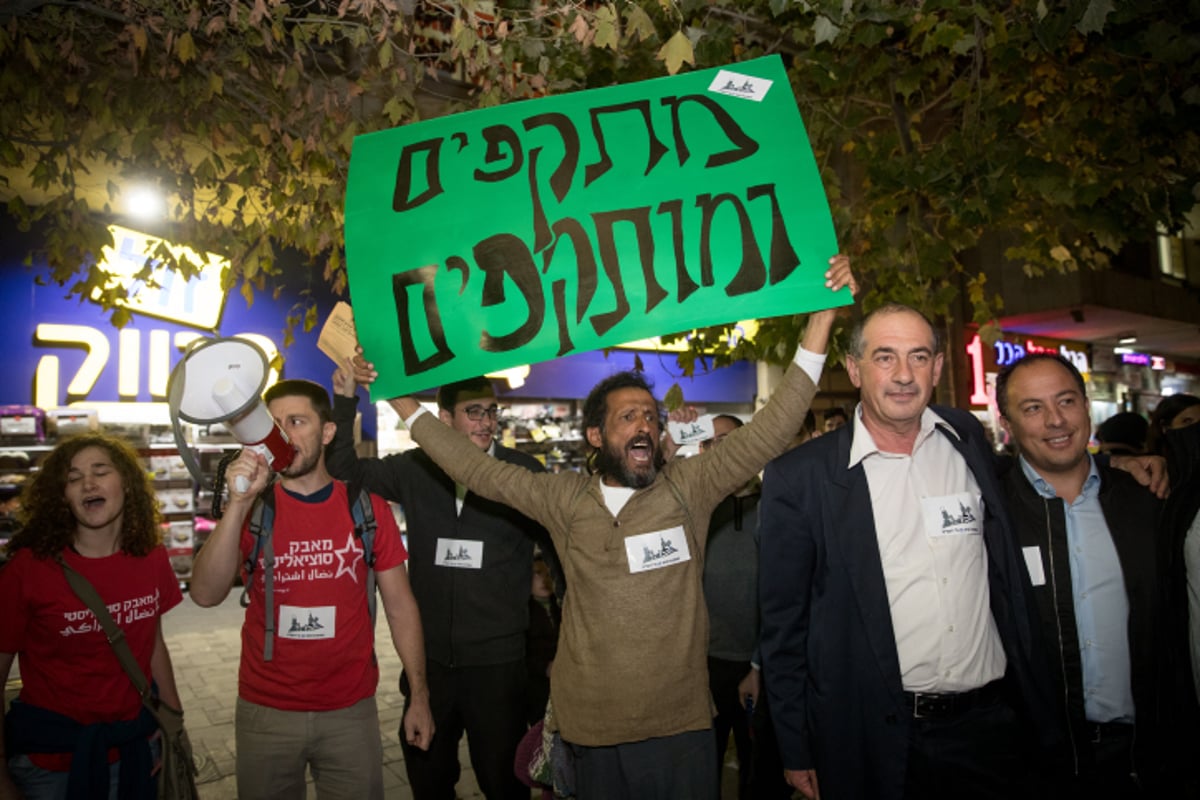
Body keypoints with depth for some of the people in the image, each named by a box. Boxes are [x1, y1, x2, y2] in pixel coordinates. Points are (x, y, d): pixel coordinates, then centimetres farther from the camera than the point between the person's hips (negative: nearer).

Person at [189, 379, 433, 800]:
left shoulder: (367, 508, -5)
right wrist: (239, 503, -26)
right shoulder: (251, 510, -3)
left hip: (351, 711, 0)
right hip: (265, 713, 1)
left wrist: (419, 694, -3)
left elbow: (400, 605, -1)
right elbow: (206, 594, -18)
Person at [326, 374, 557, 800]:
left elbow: (560, 545, -1)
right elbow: (346, 468, 6)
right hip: (428, 657, 3)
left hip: (497, 660, -3)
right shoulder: (414, 469, 0)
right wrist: (345, 401, -7)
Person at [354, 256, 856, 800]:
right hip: (594, 733, 1)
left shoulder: (688, 488, -5)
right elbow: (476, 470, 2)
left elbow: (768, 431, -11)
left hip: (681, 727, -1)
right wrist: (400, 399, 3)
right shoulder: (565, 500, -2)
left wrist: (821, 319, -17)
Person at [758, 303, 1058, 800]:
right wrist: (797, 753, -3)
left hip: (990, 722, 3)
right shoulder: (800, 478, -12)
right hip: (875, 737, -3)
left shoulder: (970, 441, 1)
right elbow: (783, 623, -6)